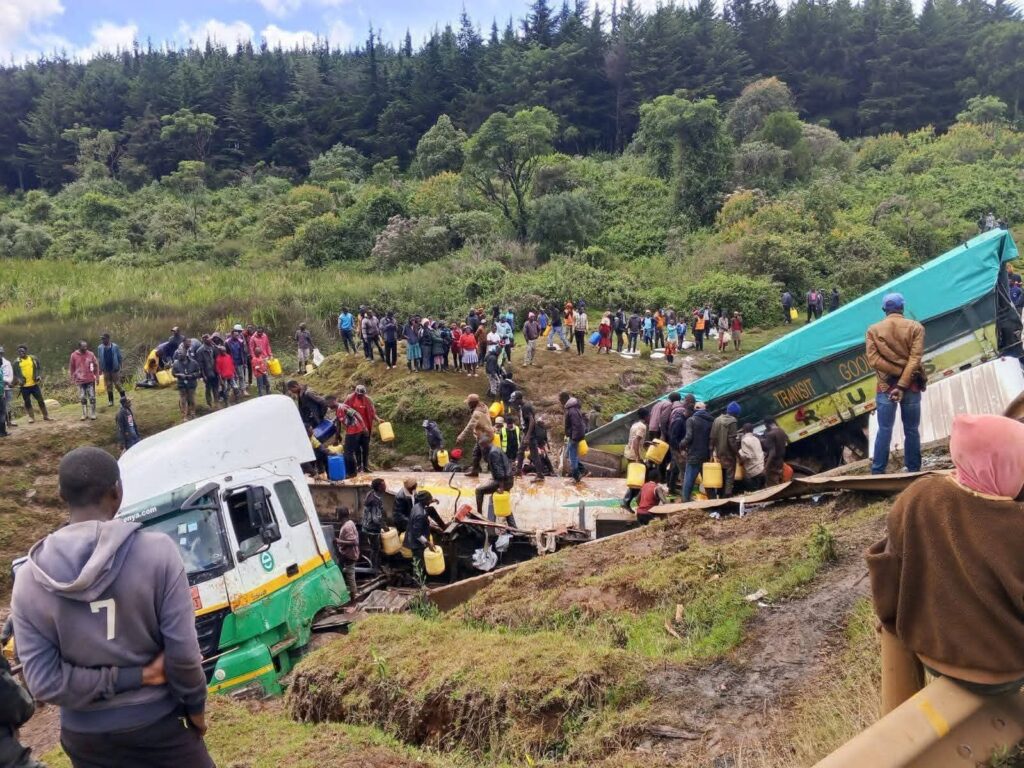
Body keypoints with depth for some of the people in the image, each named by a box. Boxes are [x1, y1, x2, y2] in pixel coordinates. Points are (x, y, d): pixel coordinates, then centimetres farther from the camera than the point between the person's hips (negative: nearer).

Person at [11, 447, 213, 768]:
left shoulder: (29, 579, -11)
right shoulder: (157, 550, -19)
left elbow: (43, 681, -14)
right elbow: (183, 651, -17)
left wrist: (128, 678, -10)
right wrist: (196, 706, -1)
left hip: (86, 739, 3)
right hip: (157, 725, -3)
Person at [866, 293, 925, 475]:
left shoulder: (873, 330, 2)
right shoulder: (916, 327, 0)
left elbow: (873, 359, -10)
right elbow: (915, 358, -12)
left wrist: (898, 372, -10)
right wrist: (902, 385, -17)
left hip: (886, 386, 0)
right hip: (911, 386, 0)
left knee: (884, 430, 2)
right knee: (911, 431, 8)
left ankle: (877, 473, 0)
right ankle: (913, 471, 12)